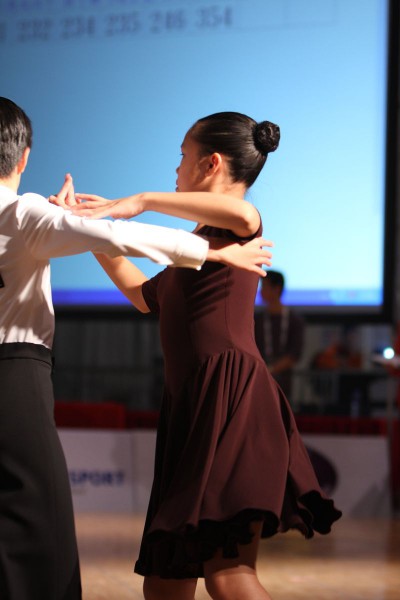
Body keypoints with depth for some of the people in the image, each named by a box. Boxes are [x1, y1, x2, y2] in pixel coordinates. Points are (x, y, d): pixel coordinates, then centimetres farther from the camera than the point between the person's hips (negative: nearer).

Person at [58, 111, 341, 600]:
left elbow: (243, 215, -28)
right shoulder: (206, 235, 27)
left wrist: (143, 201, -20)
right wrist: (94, 231, 38)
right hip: (195, 410, 9)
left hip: (230, 399, -9)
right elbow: (147, 295, 42)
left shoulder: (229, 225, -1)